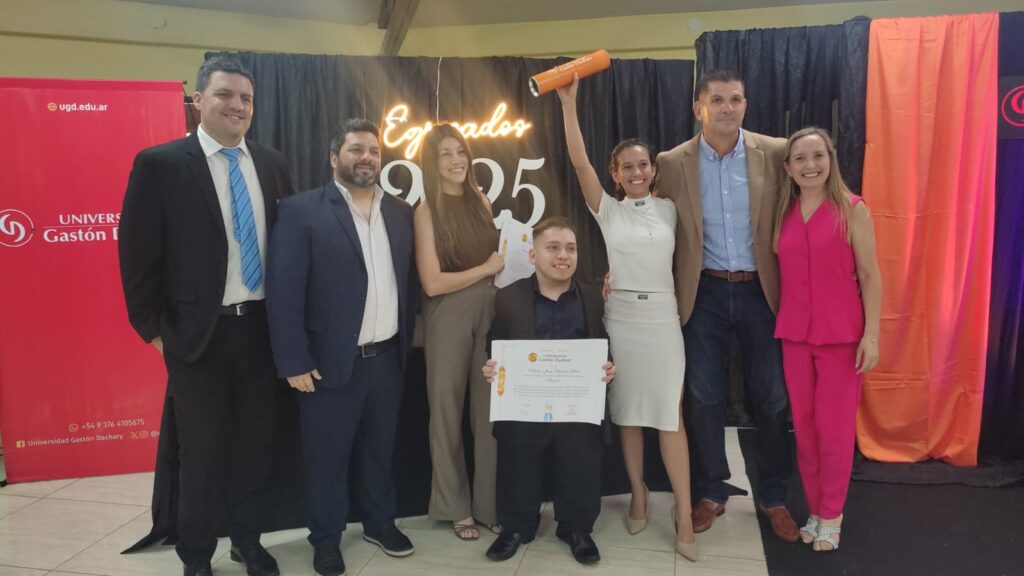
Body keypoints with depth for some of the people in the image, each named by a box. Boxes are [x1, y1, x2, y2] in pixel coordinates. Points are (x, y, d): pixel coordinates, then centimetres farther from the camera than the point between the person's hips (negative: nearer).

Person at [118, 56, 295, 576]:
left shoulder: (272, 164, 6)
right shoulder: (159, 163, -7)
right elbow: (137, 252, -6)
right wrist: (153, 326, -5)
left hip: (261, 327, 4)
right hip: (197, 332, -4)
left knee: (255, 442, 15)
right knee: (201, 450, 9)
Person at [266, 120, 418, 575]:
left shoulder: (401, 212, 7)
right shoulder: (302, 210, -8)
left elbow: (410, 281, 11)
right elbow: (284, 291, -11)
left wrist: (407, 341, 7)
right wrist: (294, 362, -13)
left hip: (388, 358, 4)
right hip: (331, 361, -4)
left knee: (379, 448, 18)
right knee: (326, 456, 10)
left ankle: (379, 522, 38)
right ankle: (326, 539, 30)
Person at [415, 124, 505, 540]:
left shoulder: (480, 200, 7)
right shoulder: (427, 210, -6)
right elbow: (432, 283, -13)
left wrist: (509, 259, -2)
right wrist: (486, 269, -8)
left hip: (489, 311, 4)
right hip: (448, 317, -4)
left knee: (490, 409, 7)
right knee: (448, 409, 10)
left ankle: (491, 503, 23)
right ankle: (455, 506, 26)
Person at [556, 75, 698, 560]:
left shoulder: (668, 209, 7)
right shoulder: (607, 210, 1)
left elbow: (676, 259, 14)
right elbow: (579, 162, -10)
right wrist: (568, 103, -15)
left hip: (662, 318, 0)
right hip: (620, 318, 0)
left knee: (670, 415, -1)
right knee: (628, 414, 9)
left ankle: (684, 514, 6)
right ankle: (638, 496, 25)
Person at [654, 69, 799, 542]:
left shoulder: (775, 153, -4)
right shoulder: (673, 163, -3)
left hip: (760, 290, 0)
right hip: (705, 292, 0)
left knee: (770, 397, 9)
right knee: (704, 398, 9)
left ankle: (772, 497, 29)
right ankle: (711, 493, 28)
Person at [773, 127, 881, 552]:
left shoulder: (852, 209, -5)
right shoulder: (784, 213, 6)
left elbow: (870, 276, -6)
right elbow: (781, 274, 9)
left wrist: (871, 334, -10)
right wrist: (779, 324, 5)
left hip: (840, 333, -3)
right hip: (794, 332, 4)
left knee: (835, 426, 3)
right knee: (804, 425, 9)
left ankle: (831, 515, 21)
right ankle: (814, 510, 25)